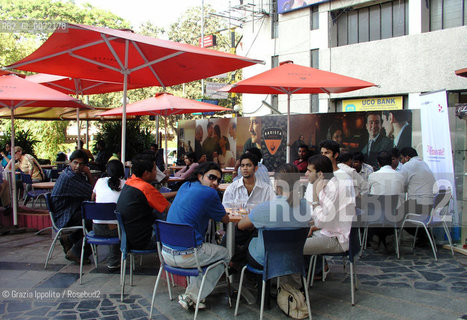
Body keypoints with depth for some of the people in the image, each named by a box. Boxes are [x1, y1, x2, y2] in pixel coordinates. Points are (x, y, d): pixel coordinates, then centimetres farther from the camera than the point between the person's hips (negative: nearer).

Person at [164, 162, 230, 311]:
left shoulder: (184, 186, 12)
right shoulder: (209, 193, -11)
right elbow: (225, 219, 3)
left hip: (166, 253, 8)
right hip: (185, 256, -8)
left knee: (200, 249, 35)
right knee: (224, 253, 17)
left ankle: (191, 294, 25)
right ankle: (192, 296, 11)